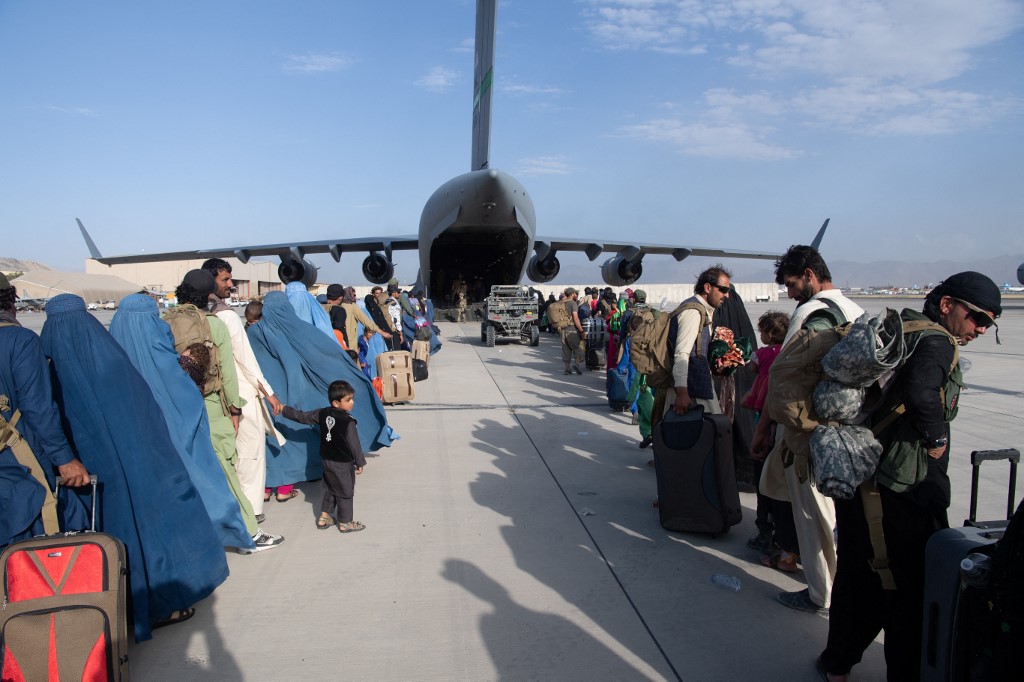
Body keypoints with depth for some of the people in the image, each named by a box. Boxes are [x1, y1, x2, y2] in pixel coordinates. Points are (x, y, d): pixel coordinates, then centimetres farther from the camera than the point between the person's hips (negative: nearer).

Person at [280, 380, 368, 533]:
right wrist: (359, 462, -7)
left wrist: (284, 409, 19)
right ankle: (345, 523, 15)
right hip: (343, 463, -7)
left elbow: (302, 417, 6)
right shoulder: (348, 421, -23)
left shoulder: (323, 413, -3)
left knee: (330, 489, 23)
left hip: (327, 460, 7)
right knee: (345, 492, 7)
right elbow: (354, 444, -19)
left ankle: (324, 517, 28)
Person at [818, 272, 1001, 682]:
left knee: (858, 574, 21)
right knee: (914, 588, 5)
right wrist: (937, 439, -17)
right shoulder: (936, 342, -12)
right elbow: (922, 394, -31)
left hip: (858, 478, 9)